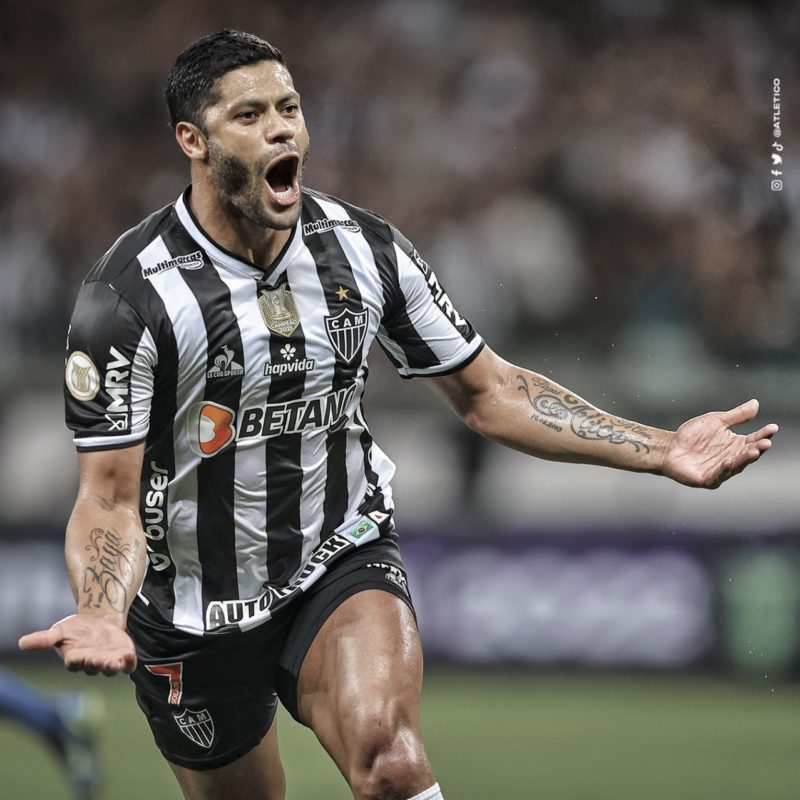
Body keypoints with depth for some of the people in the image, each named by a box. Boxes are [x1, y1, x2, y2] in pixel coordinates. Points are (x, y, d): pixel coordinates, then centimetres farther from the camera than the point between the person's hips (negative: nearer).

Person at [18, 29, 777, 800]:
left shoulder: (364, 247, -6)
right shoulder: (128, 295, -18)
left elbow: (486, 392, 4)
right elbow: (111, 498, -17)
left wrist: (662, 450, -4)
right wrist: (100, 615, -39)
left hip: (343, 564, 1)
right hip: (196, 615, -1)